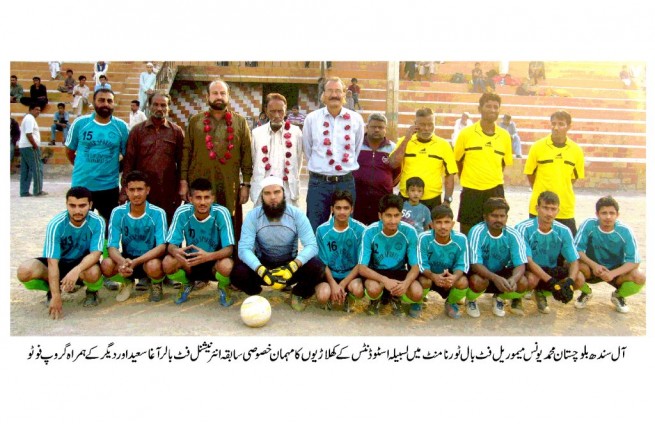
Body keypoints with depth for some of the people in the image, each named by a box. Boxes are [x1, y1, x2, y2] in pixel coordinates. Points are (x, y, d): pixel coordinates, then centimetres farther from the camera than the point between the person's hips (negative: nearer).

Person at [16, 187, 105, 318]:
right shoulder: (55, 224, -23)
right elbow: (52, 262, -26)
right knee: (24, 271, -27)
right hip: (58, 262, 1)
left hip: (83, 263, -1)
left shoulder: (97, 222, -20)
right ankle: (51, 290, 6)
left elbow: (95, 253, -25)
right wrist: (56, 296, -32)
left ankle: (92, 291, 1)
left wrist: (77, 270, -46)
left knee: (93, 273, -37)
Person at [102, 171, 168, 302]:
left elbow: (162, 247, -22)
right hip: (127, 258, 3)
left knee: (154, 266, -37)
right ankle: (127, 282, 8)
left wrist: (135, 262, -37)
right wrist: (122, 261, -38)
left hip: (149, 259, -2)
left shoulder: (157, 213, -16)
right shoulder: (118, 212, -9)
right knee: (106, 265, -28)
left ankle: (156, 285, 2)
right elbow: (112, 247, -14)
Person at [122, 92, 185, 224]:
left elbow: (181, 163, 6)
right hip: (142, 193, 0)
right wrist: (125, 191, -2)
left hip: (168, 194, 0)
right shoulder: (137, 130, 5)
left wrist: (180, 191, 3)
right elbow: (129, 162, 3)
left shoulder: (177, 131, 6)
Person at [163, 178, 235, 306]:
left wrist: (209, 256, -45)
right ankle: (187, 284, 9)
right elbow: (171, 245, -14)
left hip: (214, 261, -2)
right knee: (168, 262, -27)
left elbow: (229, 248, -24)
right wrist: (176, 251, -40)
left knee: (226, 265, -36)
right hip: (190, 262, 3)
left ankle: (224, 288, 3)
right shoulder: (182, 212, -15)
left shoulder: (221, 213, -21)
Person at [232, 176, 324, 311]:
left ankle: (299, 294, 6)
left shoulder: (297, 214, -15)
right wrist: (262, 271, -41)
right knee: (238, 273, -30)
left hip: (290, 265, 0)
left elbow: (312, 245, -22)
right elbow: (244, 249, -23)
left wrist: (293, 266, -40)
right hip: (262, 265, 0)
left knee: (317, 268, -28)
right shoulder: (253, 216, -15)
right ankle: (255, 294, 7)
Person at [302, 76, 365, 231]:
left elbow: (358, 150, 12)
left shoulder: (356, 119, 2)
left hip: (346, 183, 1)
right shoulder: (311, 118, 0)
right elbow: (307, 150, 11)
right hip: (318, 183, -1)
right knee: (315, 230, 6)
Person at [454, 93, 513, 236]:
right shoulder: (466, 134, -4)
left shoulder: (505, 136, 3)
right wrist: (467, 178, 9)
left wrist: (493, 178, 8)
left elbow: (504, 162, 15)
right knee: (468, 234, 7)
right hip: (471, 192, -2)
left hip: (495, 191, 2)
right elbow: (457, 161, 6)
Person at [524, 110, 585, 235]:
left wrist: (562, 190, 7)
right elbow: (530, 173, 4)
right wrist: (540, 191, 8)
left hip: (566, 208, 1)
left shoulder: (576, 150, 0)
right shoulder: (538, 147, -5)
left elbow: (575, 176, 11)